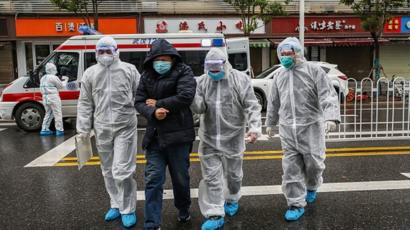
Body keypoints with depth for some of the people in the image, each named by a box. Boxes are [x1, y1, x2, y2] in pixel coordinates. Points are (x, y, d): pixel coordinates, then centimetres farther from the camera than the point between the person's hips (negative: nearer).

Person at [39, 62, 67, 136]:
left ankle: (44, 130, 16)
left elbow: (42, 89, 17)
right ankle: (59, 130, 0)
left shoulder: (43, 78, 15)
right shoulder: (53, 77, -11)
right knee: (57, 114, -1)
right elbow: (61, 86, -4)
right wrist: (65, 81, 16)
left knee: (48, 114, 17)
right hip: (53, 97, -8)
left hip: (45, 97, 8)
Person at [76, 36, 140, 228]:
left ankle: (128, 210, 10)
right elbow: (85, 103, 9)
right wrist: (83, 129, 5)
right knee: (108, 171, 14)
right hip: (102, 129, 4)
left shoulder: (129, 70, 2)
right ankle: (116, 205, 31)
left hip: (125, 127, -4)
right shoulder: (90, 73, 8)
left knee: (122, 171, -7)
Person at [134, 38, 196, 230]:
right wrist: (152, 112, -18)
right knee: (153, 179, 0)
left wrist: (158, 104, -12)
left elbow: (185, 97, -21)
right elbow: (139, 102, 4)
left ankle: (183, 209, 39)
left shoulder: (183, 72, -6)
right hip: (154, 135, 3)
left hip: (178, 134, -3)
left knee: (180, 177, 12)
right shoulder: (146, 76, 8)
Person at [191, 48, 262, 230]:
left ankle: (232, 200, 43)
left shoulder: (240, 79, -8)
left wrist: (254, 127, -23)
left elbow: (252, 106, -11)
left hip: (233, 138, -2)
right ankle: (215, 215, 9)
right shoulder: (202, 81, 2)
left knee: (233, 174, 16)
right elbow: (199, 108, -6)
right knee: (211, 177, 1)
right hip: (209, 139, 2)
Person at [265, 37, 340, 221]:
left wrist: (331, 117, -28)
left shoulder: (313, 70, -4)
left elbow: (328, 96, -13)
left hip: (311, 126, -3)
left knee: (313, 162, 7)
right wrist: (270, 123, 24)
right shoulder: (279, 74, 11)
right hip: (287, 128, 4)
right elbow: (273, 101, 20)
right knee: (291, 168, 2)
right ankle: (296, 204, 13)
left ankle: (311, 187, 40)